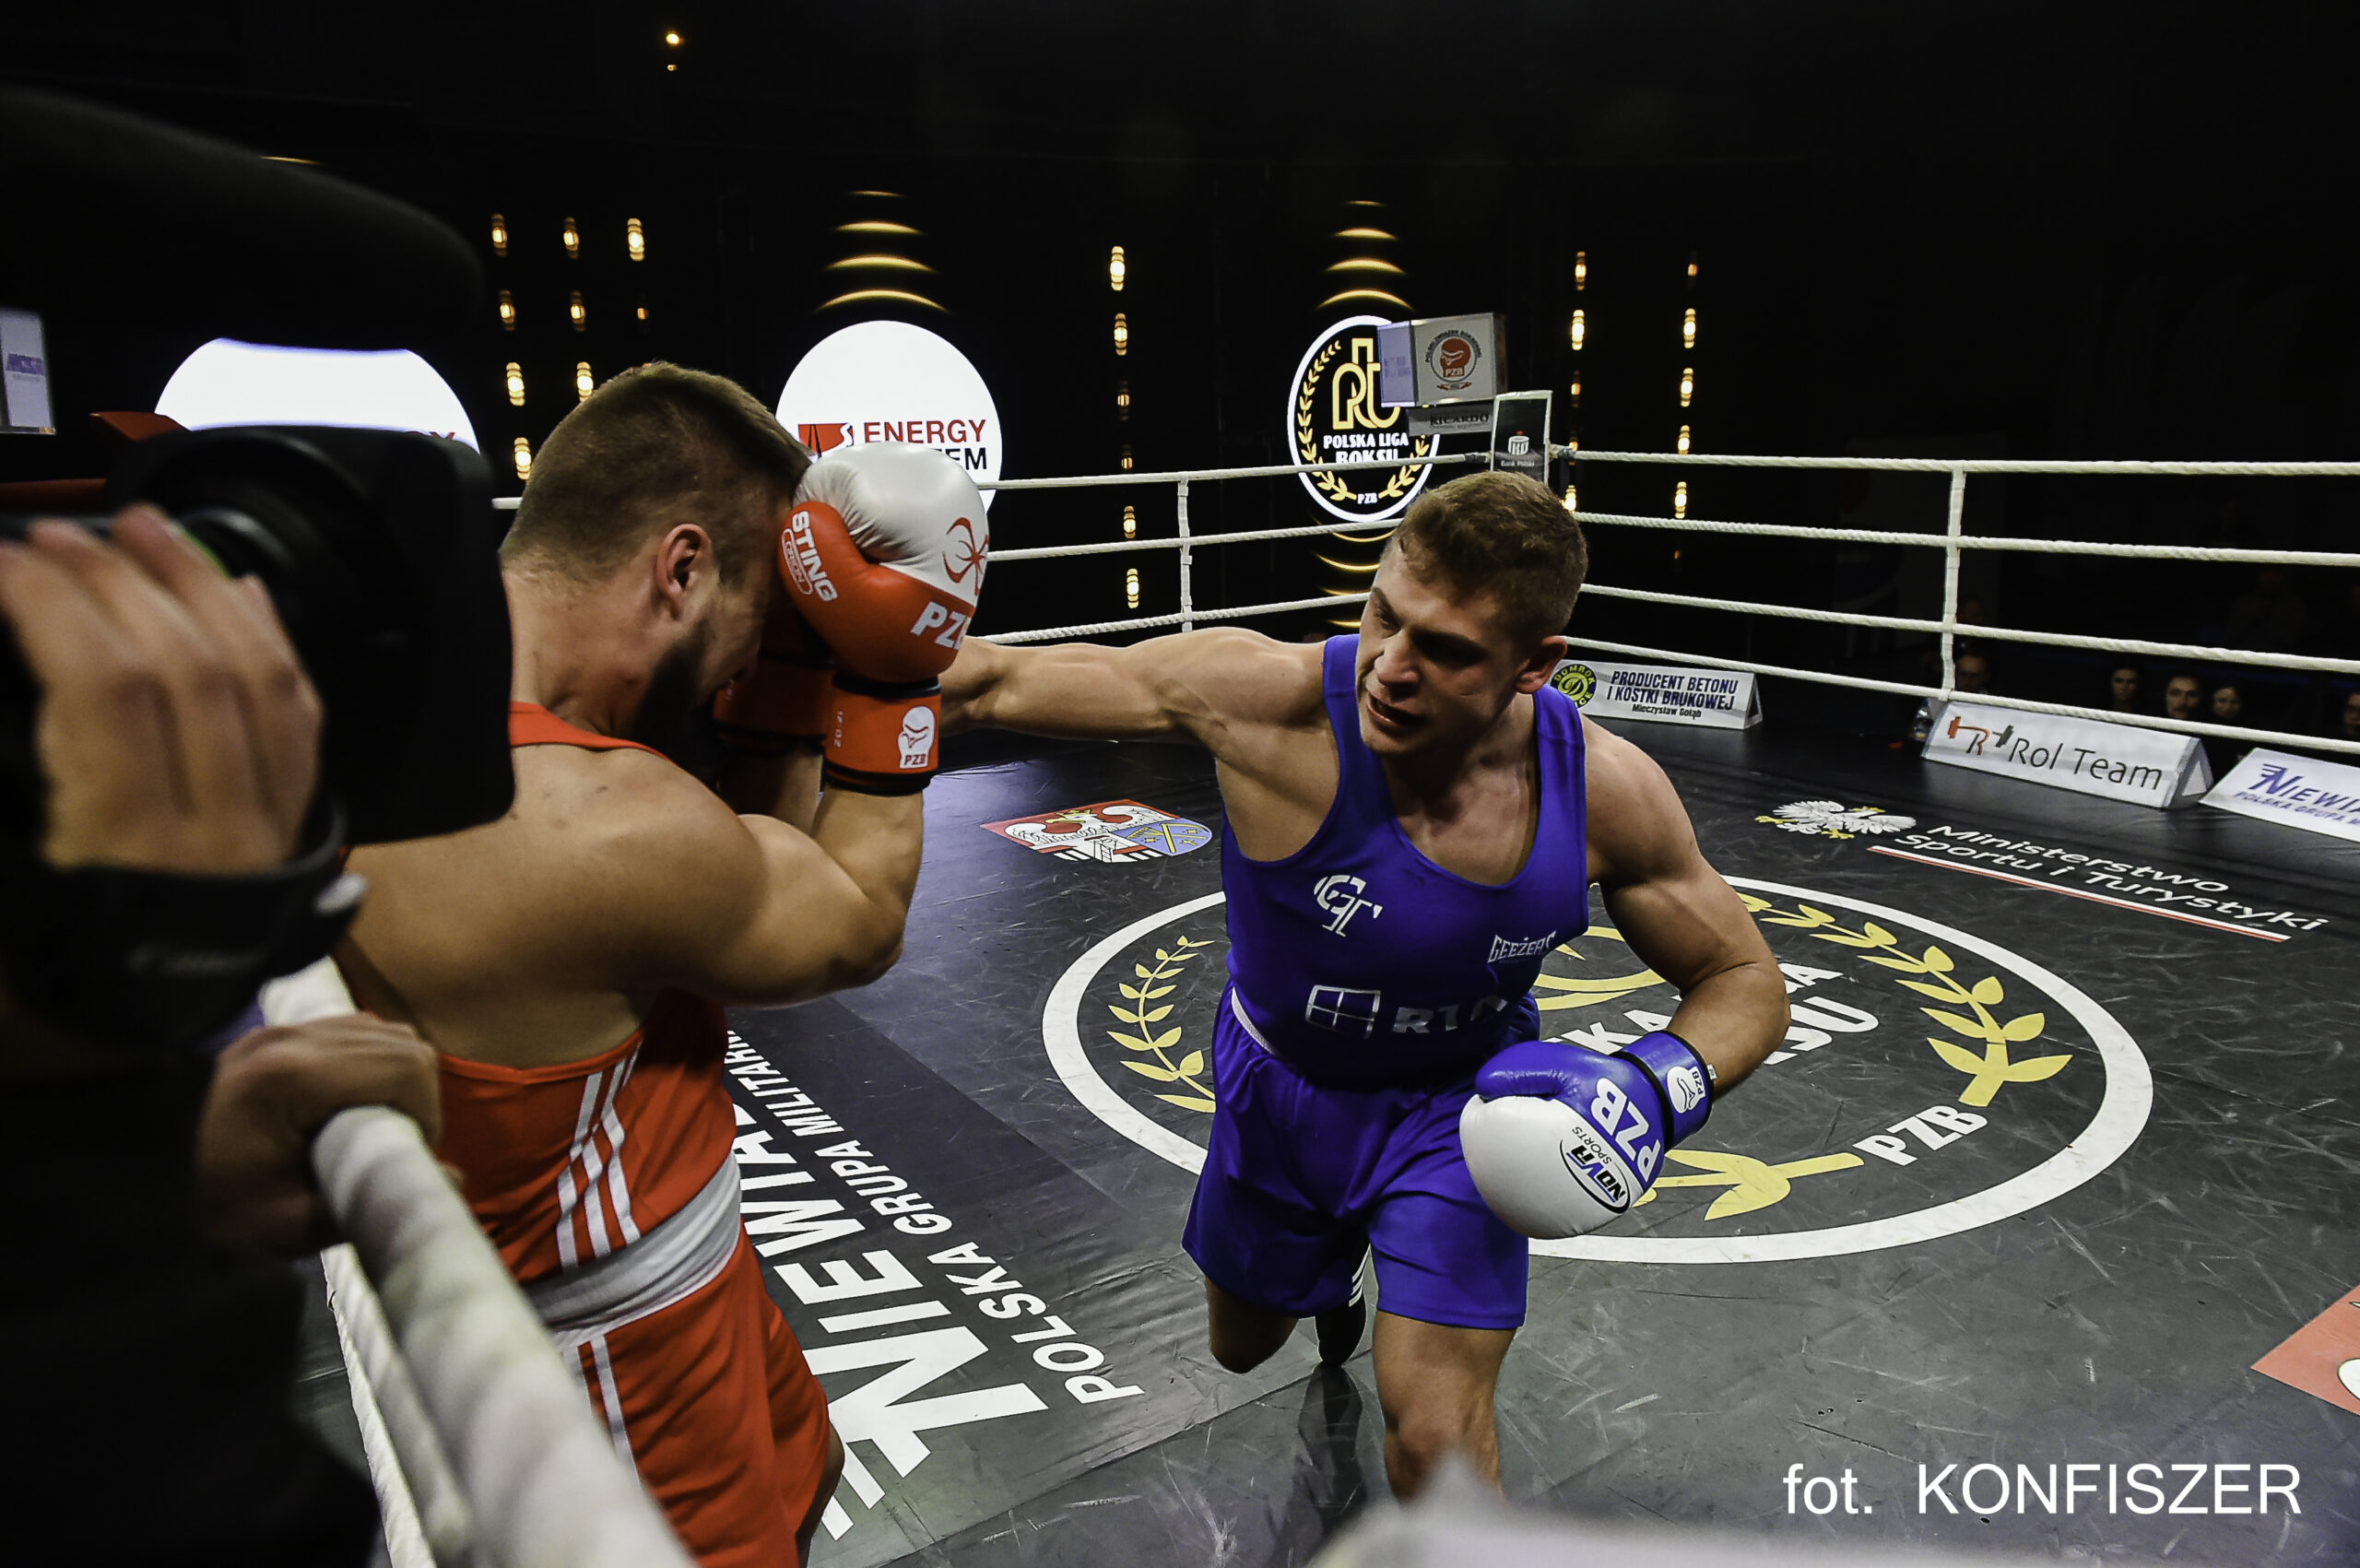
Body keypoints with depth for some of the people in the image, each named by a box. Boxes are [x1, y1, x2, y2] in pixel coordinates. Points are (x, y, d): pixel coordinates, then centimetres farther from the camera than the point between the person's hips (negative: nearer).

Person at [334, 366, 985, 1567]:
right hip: (625, 1376, -9)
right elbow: (859, 928, -15)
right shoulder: (603, 825, -35)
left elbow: (748, 883, 3)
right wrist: (886, 676, -11)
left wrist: (796, 665, -3)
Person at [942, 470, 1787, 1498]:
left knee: (1434, 1439, -10)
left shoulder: (1605, 792, -26)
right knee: (1242, 1344, 28)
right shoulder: (1266, 698, -34)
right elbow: (1002, 684, -28)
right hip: (1276, 1090, 1)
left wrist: (1658, 1083, -30)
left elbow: (1744, 984, -11)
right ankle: (1337, 1273, 66)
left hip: (1458, 1105, -1)